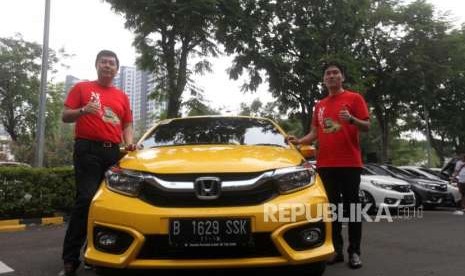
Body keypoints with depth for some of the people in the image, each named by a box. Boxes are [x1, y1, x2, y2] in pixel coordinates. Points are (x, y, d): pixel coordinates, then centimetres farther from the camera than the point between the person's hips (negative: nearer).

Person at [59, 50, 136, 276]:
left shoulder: (122, 96, 21)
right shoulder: (82, 88, 9)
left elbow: (127, 124, 20)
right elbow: (65, 116, 4)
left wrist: (129, 143, 0)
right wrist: (83, 110, -17)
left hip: (113, 151, 5)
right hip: (88, 149, -5)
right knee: (86, 199, -15)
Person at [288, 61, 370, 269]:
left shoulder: (354, 98, 3)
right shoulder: (320, 105, 19)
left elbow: (367, 126, -2)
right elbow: (314, 133, 18)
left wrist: (351, 119, -22)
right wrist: (299, 141, 0)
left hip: (349, 163, -5)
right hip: (325, 164, 5)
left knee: (351, 207, 1)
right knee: (331, 207, 8)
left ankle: (354, 252, 8)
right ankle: (336, 250, 17)